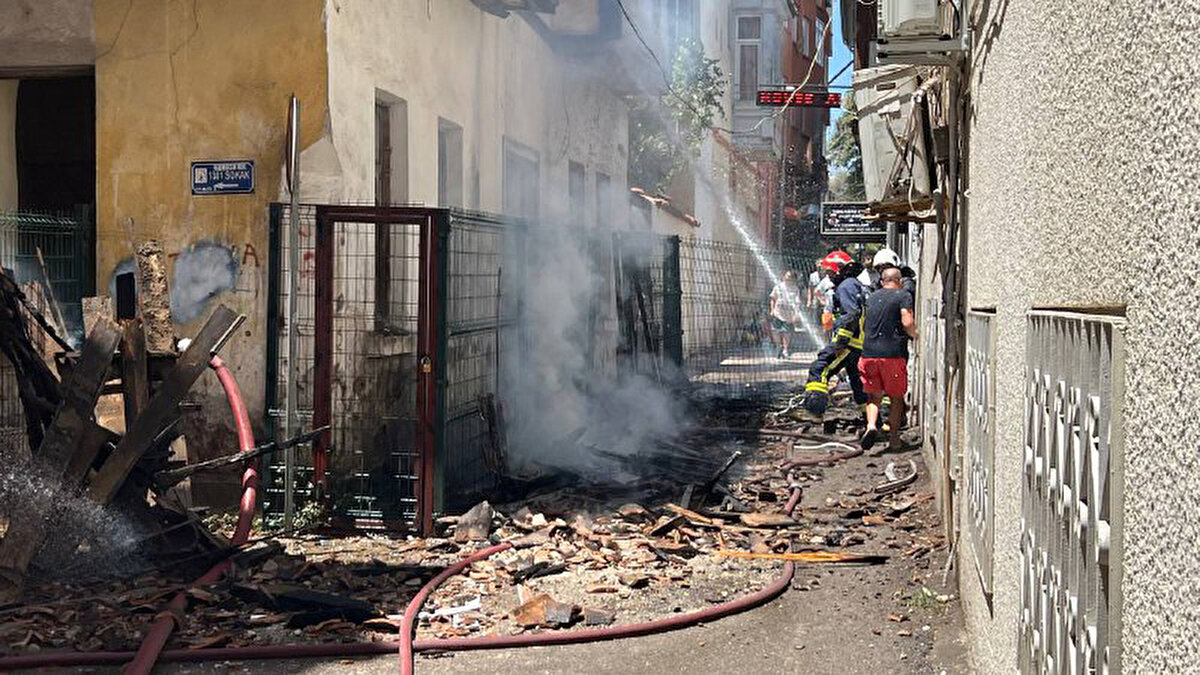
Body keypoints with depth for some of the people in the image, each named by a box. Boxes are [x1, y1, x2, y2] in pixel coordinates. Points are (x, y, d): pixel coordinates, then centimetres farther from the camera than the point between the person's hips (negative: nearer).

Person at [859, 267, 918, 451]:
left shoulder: (872, 297, 16)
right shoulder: (903, 296, -1)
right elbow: (907, 322, -14)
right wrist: (915, 335, 5)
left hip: (869, 353, 4)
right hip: (893, 353, -4)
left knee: (874, 395, 12)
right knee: (896, 397, 10)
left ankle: (871, 425, -14)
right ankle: (894, 439, 12)